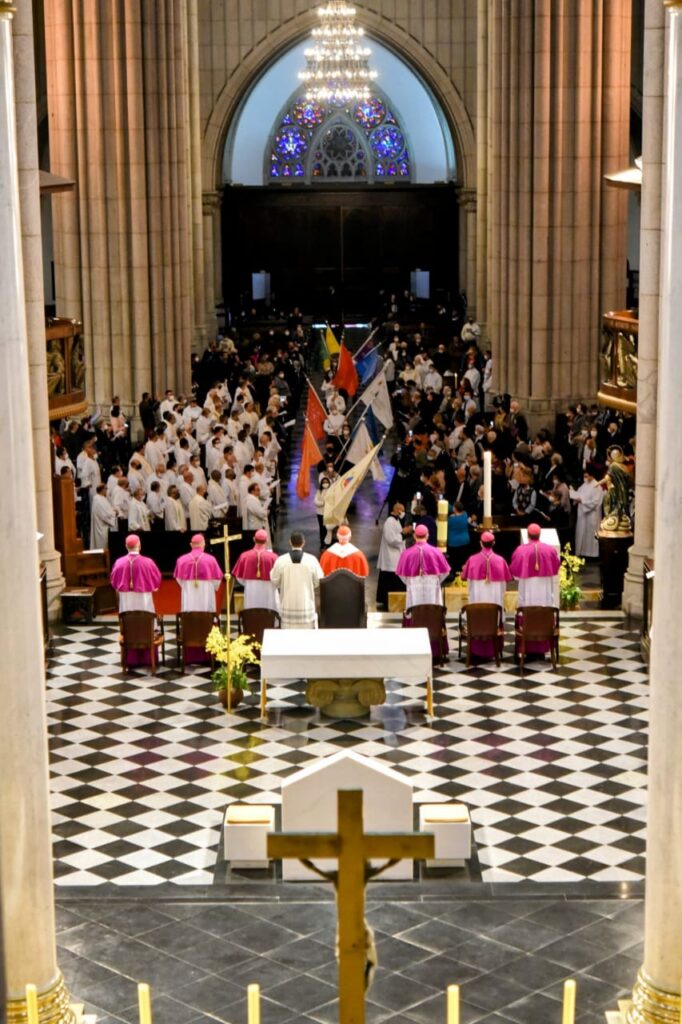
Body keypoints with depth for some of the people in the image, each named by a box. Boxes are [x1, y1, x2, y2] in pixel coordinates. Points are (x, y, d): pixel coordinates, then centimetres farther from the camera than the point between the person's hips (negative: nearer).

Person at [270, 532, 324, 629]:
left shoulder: (281, 560, -5)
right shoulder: (311, 560, -6)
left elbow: (275, 582, 2)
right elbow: (319, 582, -1)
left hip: (288, 605, 0)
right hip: (307, 605, 0)